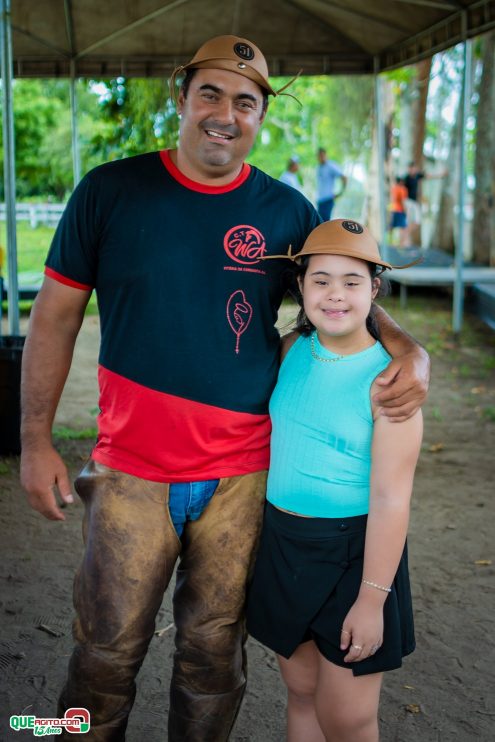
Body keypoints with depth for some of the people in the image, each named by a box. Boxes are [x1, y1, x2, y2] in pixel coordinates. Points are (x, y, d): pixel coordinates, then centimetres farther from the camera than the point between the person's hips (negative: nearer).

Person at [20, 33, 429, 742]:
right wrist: (36, 439, -1)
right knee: (108, 649, 9)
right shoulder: (110, 190, -2)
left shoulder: (288, 211, 2)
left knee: (215, 650, 15)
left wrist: (410, 350, -9)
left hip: (243, 476, 2)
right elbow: (55, 315, 1)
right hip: (131, 471, -1)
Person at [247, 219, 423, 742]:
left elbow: (391, 497, -18)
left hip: (353, 552, -5)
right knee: (302, 693, 19)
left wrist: (372, 598, -18)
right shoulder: (291, 350, 0)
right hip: (283, 543, 5)